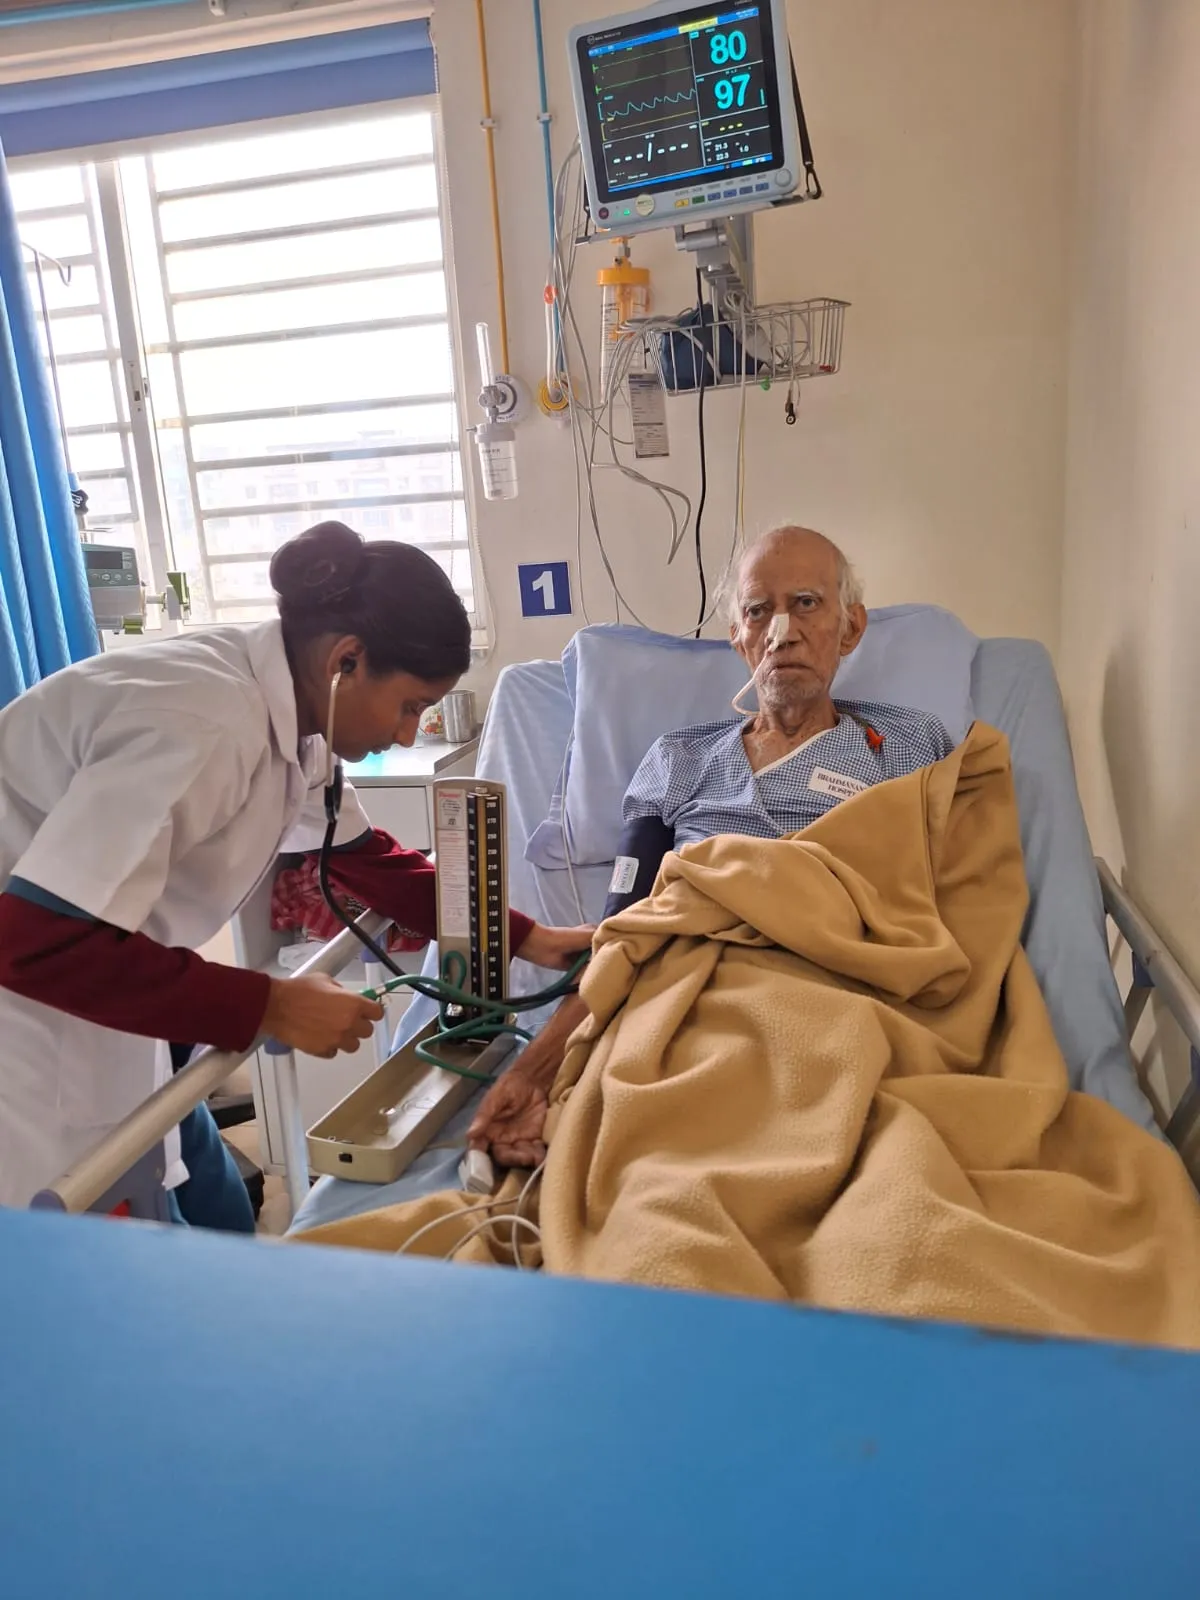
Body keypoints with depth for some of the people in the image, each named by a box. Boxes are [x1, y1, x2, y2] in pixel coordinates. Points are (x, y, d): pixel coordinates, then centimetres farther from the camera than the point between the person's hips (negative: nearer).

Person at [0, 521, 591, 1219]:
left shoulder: (286, 707, -3)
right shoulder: (205, 726, -31)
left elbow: (366, 856, 9)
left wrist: (523, 938, 4)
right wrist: (269, 1007, -27)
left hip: (92, 1014, 9)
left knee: (221, 1221, 16)